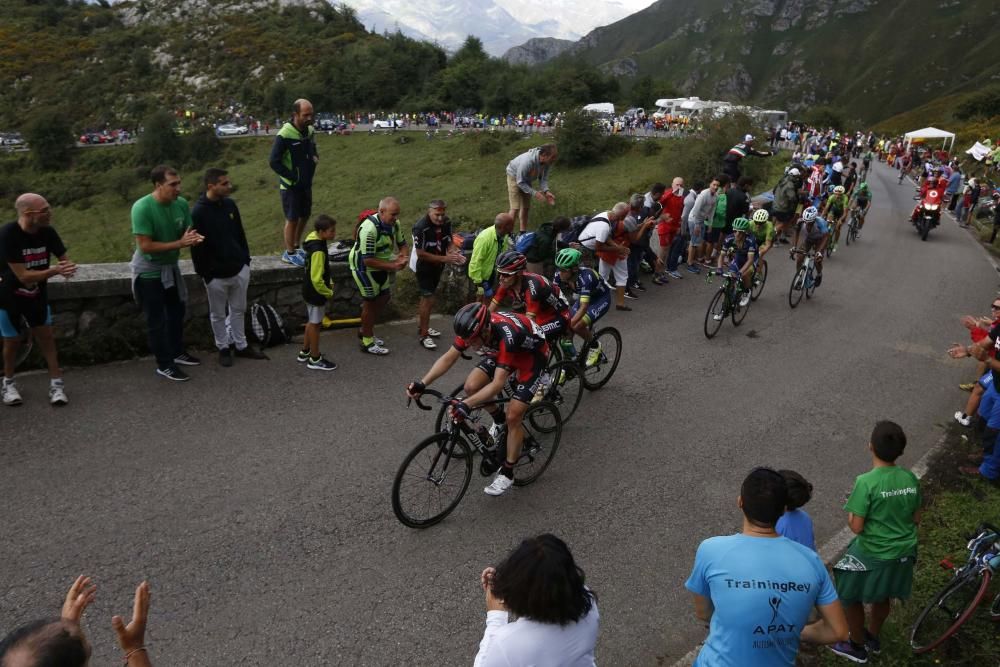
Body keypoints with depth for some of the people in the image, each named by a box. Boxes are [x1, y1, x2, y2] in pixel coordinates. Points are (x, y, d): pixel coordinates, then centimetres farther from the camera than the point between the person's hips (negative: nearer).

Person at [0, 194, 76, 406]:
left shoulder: (47, 232, -14)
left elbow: (64, 258, -6)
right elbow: (23, 276, -30)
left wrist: (67, 268, -30)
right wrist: (55, 271, -40)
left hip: (37, 295, 3)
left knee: (46, 336, 3)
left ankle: (56, 383, 9)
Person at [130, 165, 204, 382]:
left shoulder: (182, 204, -10)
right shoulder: (142, 208, -27)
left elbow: (186, 234, 1)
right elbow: (145, 246, -28)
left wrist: (193, 239, -23)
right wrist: (179, 243, -30)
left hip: (170, 267, 7)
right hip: (148, 271, -6)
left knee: (177, 312, 20)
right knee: (157, 320, 3)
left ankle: (177, 352, 40)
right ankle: (164, 365, 17)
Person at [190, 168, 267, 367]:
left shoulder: (230, 205, 0)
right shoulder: (198, 213, -18)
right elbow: (196, 248, -14)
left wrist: (246, 260, 12)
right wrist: (204, 275, -12)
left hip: (240, 270, 5)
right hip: (216, 275, -5)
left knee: (238, 310, 18)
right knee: (218, 315, 12)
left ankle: (241, 345, 32)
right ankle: (223, 348, 29)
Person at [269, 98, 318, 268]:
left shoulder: (310, 131, 2)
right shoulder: (284, 136, -20)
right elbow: (274, 162, -19)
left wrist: (315, 158, 0)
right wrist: (293, 177, -18)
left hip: (306, 183, 7)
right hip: (291, 186, -7)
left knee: (305, 215, 16)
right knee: (292, 219, 2)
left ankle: (296, 247, 33)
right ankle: (289, 253, 16)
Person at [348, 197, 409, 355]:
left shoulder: (394, 223, -8)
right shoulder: (369, 229, -33)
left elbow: (403, 244, 7)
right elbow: (368, 260, -33)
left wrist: (403, 256, -16)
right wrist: (392, 266, -31)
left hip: (380, 266, 8)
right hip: (363, 267, -8)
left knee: (383, 298, 16)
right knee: (370, 302, 1)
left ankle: (365, 330, 36)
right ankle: (367, 342, 16)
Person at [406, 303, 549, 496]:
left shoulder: (507, 336, -41)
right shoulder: (474, 327, -23)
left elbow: (498, 384, -44)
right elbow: (448, 358, -18)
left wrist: (467, 404, -54)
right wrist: (422, 383, -30)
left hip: (532, 355, -7)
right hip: (504, 351, 7)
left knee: (513, 416, -14)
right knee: (471, 386, -12)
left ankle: (507, 473, 3)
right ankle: (499, 420, 17)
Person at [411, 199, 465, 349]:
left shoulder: (446, 222, -10)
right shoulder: (421, 227, -29)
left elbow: (448, 243, -1)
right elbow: (421, 254, -26)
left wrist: (455, 253, -24)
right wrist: (444, 258, -32)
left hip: (437, 265, 7)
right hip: (423, 266, -7)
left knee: (426, 297, 21)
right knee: (428, 300, -7)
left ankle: (422, 326, 38)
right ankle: (423, 335, 6)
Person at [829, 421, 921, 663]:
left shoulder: (866, 482, -27)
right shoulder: (911, 478, -9)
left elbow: (856, 526, -22)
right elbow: (916, 518, 3)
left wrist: (851, 510, -3)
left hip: (872, 555, -6)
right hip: (902, 552, 6)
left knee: (851, 598, 19)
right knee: (883, 597, 29)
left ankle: (857, 646, 36)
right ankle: (873, 638, 49)